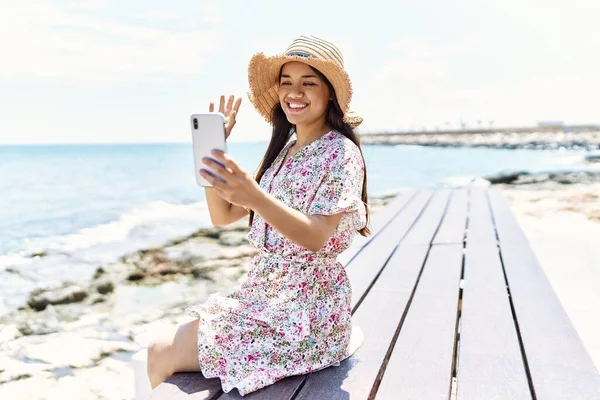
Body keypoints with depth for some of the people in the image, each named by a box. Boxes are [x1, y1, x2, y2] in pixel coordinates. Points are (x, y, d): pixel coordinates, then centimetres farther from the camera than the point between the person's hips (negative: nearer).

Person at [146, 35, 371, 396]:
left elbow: (316, 237, -25)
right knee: (162, 350, 5)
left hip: (308, 304, -7)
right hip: (263, 292, 8)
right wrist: (212, 149, -6)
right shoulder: (284, 151, 11)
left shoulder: (341, 153, -12)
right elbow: (222, 215, 7)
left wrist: (253, 196, -40)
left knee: (163, 357, -8)